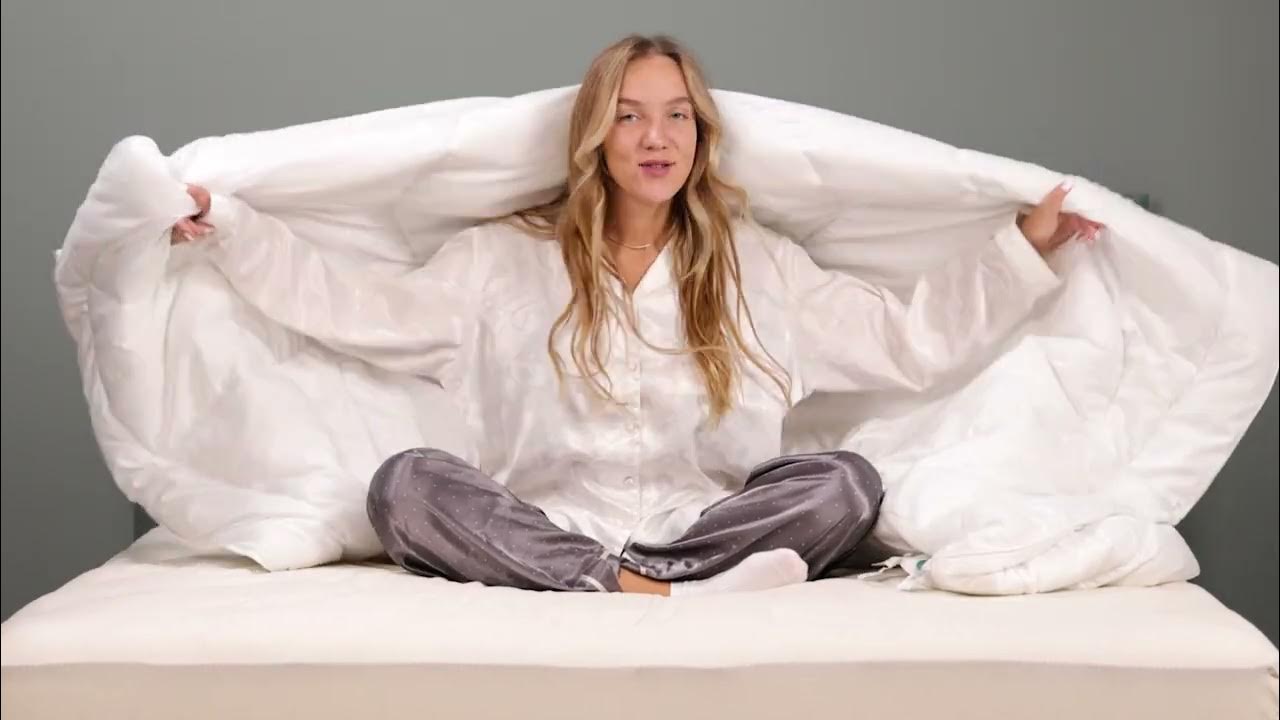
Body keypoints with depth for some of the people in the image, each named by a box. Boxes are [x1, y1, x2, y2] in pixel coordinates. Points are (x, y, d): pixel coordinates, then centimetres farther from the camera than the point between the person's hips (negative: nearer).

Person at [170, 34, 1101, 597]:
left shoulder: (758, 262, 9)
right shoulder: (508, 256, 8)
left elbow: (910, 341, 7)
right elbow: (370, 315, 2)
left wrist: (1023, 248, -1)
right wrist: (229, 227, -5)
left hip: (705, 526, 1)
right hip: (548, 530, 0)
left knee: (845, 483, -25)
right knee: (407, 483, -29)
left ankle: (638, 588, -34)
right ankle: (656, 593, -37)